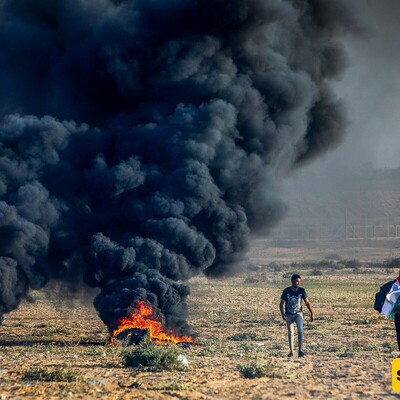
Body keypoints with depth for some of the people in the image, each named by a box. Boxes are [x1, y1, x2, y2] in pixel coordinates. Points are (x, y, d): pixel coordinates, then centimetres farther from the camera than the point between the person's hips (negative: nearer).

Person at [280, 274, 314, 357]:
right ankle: (291, 352, 13)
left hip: (298, 314, 0)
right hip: (289, 315, 0)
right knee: (290, 333, 5)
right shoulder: (286, 291, -11)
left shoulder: (301, 290, -5)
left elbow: (307, 302, 2)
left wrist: (312, 313, -3)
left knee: (300, 330, -20)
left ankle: (300, 350, -18)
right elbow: (282, 303, -12)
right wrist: (283, 314, -27)